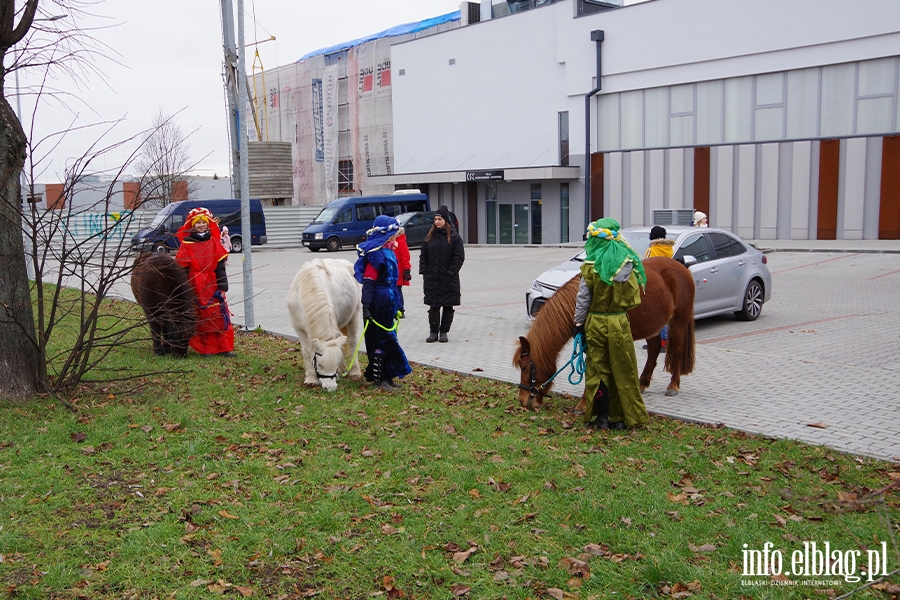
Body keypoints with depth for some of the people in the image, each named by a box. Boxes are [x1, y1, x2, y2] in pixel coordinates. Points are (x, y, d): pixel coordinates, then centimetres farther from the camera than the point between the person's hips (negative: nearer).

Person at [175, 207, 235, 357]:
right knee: (201, 318, 1)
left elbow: (220, 265, 5)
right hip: (195, 287, -2)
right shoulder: (186, 244, 0)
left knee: (220, 316, 1)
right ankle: (206, 349, 9)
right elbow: (182, 268, -2)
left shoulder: (214, 242, 8)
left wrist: (222, 286, -1)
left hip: (213, 285, 3)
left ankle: (224, 348, 7)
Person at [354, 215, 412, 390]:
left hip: (387, 303, 10)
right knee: (381, 340, -2)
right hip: (378, 303, -10)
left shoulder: (388, 252, 13)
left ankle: (386, 376, 24)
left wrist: (397, 305, 23)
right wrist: (366, 308, -25)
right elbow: (368, 282, -21)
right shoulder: (375, 254, -17)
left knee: (387, 338, 15)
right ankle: (379, 379, 6)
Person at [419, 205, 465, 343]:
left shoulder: (454, 237, -3)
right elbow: (423, 255, 11)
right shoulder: (429, 237, 9)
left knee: (448, 306, 5)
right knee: (433, 306, 6)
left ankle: (443, 332, 15)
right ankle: (434, 332, 14)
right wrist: (424, 271, 0)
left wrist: (451, 273, -13)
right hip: (432, 279, 3)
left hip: (449, 280, -3)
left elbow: (459, 257, -7)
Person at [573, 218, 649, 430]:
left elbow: (583, 299, -8)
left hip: (595, 323, -1)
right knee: (623, 370, 11)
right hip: (620, 322, 2)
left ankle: (601, 418, 12)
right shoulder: (628, 263, -5)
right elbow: (633, 291, 4)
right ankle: (620, 418, 16)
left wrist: (579, 324, 1)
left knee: (598, 369, 9)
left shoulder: (591, 267, -12)